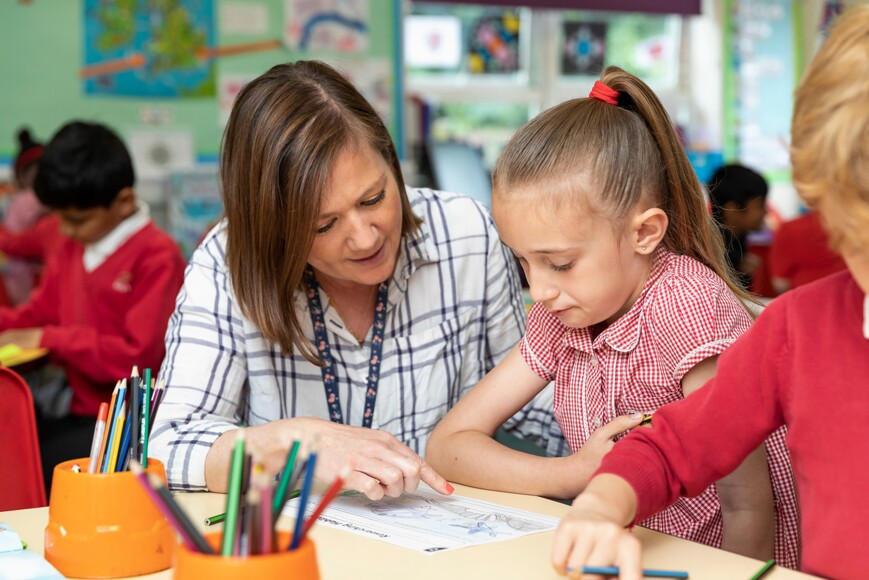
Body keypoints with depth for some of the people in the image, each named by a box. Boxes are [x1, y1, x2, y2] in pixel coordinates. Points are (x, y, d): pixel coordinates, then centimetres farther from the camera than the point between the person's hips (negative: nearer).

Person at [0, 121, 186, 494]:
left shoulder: (157, 257, -11)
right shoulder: (72, 247, 15)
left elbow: (137, 357, -16)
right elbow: (38, 314, 26)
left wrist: (51, 339, -13)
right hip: (66, 408, 7)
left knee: (39, 472, -28)